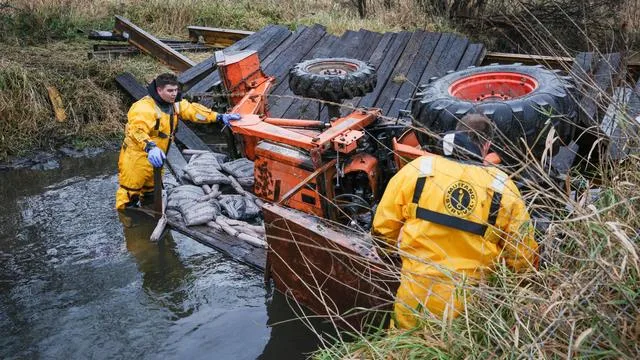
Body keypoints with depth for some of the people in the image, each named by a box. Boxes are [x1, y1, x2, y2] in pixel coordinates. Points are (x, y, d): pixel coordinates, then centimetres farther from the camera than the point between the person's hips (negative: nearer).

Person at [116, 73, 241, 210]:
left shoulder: (175, 103, 0)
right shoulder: (144, 107, -27)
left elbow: (193, 110, 3)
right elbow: (137, 130, -41)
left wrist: (219, 117, -6)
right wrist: (150, 147, -59)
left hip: (155, 157, 8)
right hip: (137, 157, -8)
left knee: (151, 190, 24)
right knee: (130, 191, 1)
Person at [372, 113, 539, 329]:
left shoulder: (418, 168, -6)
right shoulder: (504, 188, -5)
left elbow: (383, 228, -2)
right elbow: (524, 259, -2)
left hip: (415, 299, 0)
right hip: (466, 306, 1)